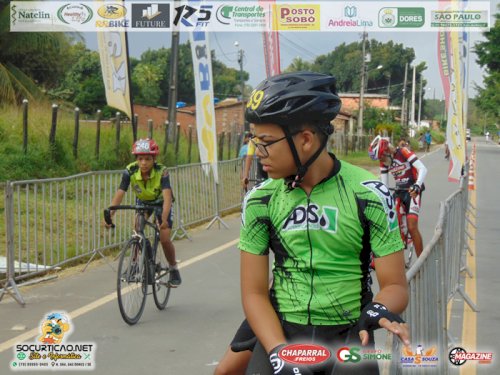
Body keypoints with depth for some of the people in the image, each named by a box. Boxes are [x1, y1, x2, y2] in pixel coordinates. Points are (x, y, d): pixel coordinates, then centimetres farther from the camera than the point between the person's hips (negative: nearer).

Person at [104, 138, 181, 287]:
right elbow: (119, 194, -34)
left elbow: (167, 196, -46)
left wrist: (164, 219, -60)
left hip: (160, 203, -3)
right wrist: (109, 215, -47)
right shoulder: (130, 170, -30)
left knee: (164, 239, -9)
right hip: (142, 202, 3)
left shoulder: (162, 172, -36)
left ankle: (173, 269, 14)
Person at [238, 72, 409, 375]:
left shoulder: (369, 195, -9)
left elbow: (396, 285, -6)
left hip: (348, 335, -1)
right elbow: (254, 292, -3)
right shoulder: (260, 200, -3)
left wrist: (379, 311, -29)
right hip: (281, 331, 2)